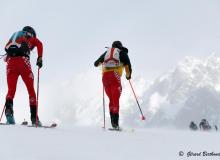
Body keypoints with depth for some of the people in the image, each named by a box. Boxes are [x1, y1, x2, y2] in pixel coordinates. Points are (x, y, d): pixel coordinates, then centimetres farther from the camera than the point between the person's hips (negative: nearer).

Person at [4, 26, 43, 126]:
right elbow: (39, 44, 2)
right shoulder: (31, 38, 21)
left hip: (10, 62, 3)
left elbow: (6, 47, 23)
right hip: (23, 61, -3)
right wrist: (40, 58, 1)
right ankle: (34, 117, -2)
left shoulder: (14, 36, 34)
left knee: (11, 90, 5)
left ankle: (8, 109, -23)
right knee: (31, 90, 6)